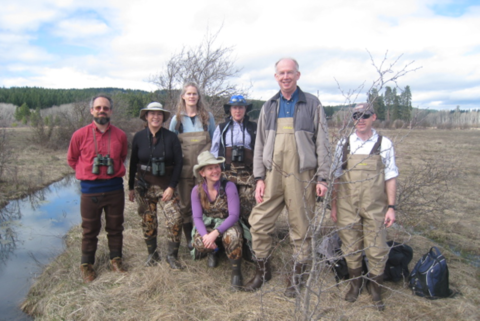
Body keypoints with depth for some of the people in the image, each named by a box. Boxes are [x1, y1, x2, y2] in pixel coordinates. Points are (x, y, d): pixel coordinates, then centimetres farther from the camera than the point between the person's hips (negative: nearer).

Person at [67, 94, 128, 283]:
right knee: (90, 229, 11)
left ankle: (115, 259, 30)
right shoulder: (80, 135, -5)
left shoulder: (120, 135, -1)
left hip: (115, 188, 1)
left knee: (115, 227, 13)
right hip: (90, 190, -1)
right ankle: (87, 264, 27)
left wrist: (115, 172, 9)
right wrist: (87, 173, 9)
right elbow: (72, 159, 10)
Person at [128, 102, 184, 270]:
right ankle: (152, 254, 29)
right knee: (148, 221, 9)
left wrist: (171, 187, -11)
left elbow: (178, 163, -4)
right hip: (143, 185, 2)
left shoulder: (171, 137, -4)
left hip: (165, 185, -1)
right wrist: (131, 187, 8)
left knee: (175, 219, -11)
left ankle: (171, 255, 8)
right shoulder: (139, 137, 1)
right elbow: (133, 163, 7)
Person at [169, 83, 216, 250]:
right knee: (185, 205, 6)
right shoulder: (177, 119, 8)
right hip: (185, 169, 1)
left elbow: (215, 141, 11)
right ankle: (189, 239, 20)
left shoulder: (207, 117, 8)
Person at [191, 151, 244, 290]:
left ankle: (236, 271, -14)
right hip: (207, 226, 3)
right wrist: (205, 235, -30)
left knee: (232, 235, -38)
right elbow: (197, 217, -10)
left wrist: (215, 233, -31)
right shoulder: (197, 190, -8)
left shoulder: (229, 186, -17)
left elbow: (234, 215, -21)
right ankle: (212, 251, 10)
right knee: (199, 243, -30)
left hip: (227, 225, -2)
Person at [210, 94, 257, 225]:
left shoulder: (253, 128, 13)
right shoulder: (221, 128, 14)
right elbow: (214, 151, 13)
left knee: (248, 207, -6)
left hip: (248, 174, 0)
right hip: (226, 172, 1)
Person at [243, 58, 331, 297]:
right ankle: (263, 271, 24)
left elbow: (322, 143, 1)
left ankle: (296, 276, 26)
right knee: (259, 223, 2)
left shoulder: (312, 104, 3)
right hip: (272, 174, 3)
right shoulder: (268, 107, 12)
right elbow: (260, 144, 10)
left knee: (301, 227, 6)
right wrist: (259, 177, 3)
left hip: (301, 175, -2)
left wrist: (322, 177, -4)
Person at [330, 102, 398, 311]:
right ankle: (355, 284, 33)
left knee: (377, 249, 5)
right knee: (351, 247, 11)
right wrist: (333, 205, 6)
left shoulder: (384, 144, 2)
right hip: (347, 206, 1)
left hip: (375, 207, -1)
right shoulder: (343, 145, 4)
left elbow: (390, 178, 4)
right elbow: (336, 178, 7)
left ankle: (376, 290, 28)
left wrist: (391, 206, -1)